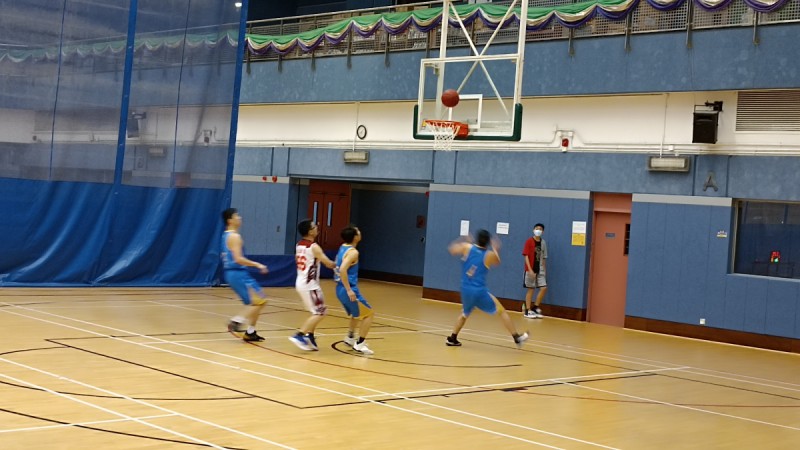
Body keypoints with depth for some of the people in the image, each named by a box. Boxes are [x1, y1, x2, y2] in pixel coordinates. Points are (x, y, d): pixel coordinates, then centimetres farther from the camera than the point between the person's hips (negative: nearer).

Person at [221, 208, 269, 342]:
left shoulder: (226, 235, 15)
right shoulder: (235, 236, -15)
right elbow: (238, 259, -23)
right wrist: (257, 265, -17)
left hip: (231, 273, 10)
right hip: (238, 273, -10)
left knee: (253, 303, 15)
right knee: (260, 300, -8)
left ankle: (250, 332, 14)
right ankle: (236, 322, -13)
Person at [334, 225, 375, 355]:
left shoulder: (343, 247, 10)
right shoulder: (353, 252, -17)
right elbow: (343, 269, -30)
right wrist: (349, 290, -28)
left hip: (340, 289, 9)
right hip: (348, 290, -9)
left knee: (356, 313, 30)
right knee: (368, 314, 3)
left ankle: (350, 338, 35)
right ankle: (359, 344, 1)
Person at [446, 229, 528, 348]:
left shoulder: (467, 247, -1)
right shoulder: (490, 255, -3)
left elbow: (452, 249, 16)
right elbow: (497, 262, 20)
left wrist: (461, 243, 33)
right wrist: (496, 250, 36)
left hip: (465, 290, 3)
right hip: (479, 292, -3)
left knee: (465, 314, 30)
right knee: (501, 311, 10)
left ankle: (452, 339, 29)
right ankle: (517, 338, 10)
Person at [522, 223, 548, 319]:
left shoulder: (543, 242, 7)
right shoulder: (529, 241, -7)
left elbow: (544, 258, 12)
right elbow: (526, 256, -11)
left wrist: (544, 270, 11)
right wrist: (530, 270, -18)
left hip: (540, 270, 5)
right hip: (531, 270, -5)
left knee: (544, 288, -3)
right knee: (531, 289, -1)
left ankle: (535, 308, 12)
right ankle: (527, 311, 8)